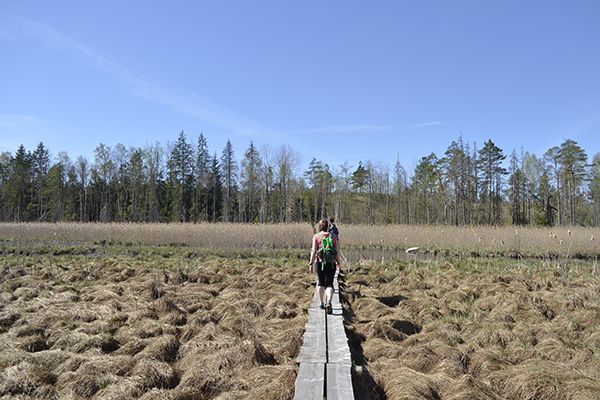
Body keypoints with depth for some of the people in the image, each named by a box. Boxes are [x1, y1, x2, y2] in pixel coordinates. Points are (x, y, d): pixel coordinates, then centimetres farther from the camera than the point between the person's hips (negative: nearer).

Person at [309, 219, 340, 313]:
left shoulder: (316, 236, -1)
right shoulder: (333, 236, 3)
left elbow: (313, 250, -9)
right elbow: (337, 250, 4)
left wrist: (311, 263, -8)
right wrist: (338, 262, 17)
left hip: (320, 262, 0)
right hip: (331, 263, 0)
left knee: (321, 283, 18)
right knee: (329, 284, 0)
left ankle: (322, 304, 27)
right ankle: (328, 302, -24)